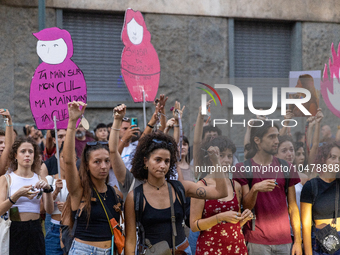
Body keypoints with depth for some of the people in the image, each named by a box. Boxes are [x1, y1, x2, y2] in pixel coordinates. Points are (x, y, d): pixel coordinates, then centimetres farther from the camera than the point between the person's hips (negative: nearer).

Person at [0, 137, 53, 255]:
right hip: (14, 231, -2)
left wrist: (48, 189, -19)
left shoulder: (40, 180, 8)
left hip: (35, 231, 2)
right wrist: (18, 195, -27)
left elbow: (49, 210, -2)